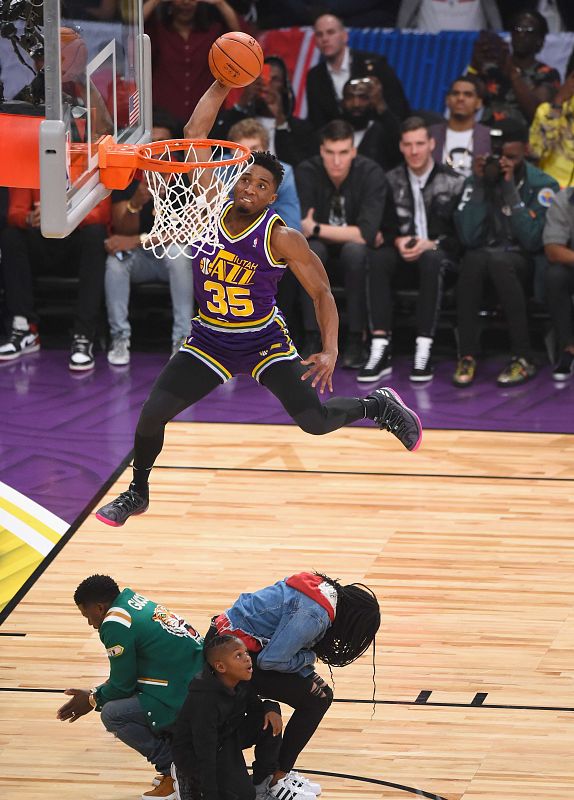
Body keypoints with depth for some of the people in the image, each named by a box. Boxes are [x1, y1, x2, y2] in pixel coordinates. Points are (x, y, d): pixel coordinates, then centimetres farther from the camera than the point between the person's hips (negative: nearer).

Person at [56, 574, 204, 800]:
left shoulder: (115, 625, -13)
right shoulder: (136, 602, 15)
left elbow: (123, 685, -6)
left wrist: (93, 700, 11)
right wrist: (99, 693, 21)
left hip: (184, 701, -10)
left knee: (112, 714, -7)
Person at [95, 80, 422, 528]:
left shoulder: (282, 238, -20)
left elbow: (322, 293, -14)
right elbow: (195, 134, -14)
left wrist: (330, 352, -25)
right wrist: (224, 84, -22)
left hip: (264, 340, -3)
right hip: (209, 340, 3)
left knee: (315, 421, -11)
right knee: (151, 415, -8)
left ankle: (378, 406, 20)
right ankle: (137, 494, 17)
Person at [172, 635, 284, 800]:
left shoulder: (242, 684, -11)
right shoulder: (205, 700, -33)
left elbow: (255, 706, 10)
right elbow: (205, 752, -31)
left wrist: (271, 709, -17)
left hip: (226, 738, 8)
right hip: (193, 753, -8)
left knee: (270, 721, -9)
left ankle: (263, 782, 5)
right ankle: (189, 779, 3)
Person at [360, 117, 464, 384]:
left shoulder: (452, 182, 2)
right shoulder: (391, 181, 11)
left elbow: (461, 234, -2)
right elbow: (382, 227, 8)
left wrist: (431, 245, -19)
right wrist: (398, 242, -14)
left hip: (439, 255, -2)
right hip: (404, 260, 2)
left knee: (431, 259, -39)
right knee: (378, 258, -32)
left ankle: (424, 349, -42)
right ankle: (380, 347, -39)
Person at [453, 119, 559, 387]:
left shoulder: (542, 185, -6)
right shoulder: (475, 182, 2)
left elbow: (532, 241, -17)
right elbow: (469, 238, -10)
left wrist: (509, 187, -19)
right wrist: (480, 183, -12)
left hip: (522, 264, -2)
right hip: (482, 258, 2)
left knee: (498, 260, -36)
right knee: (473, 259, -33)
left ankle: (524, 359, -30)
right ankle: (467, 355, -30)